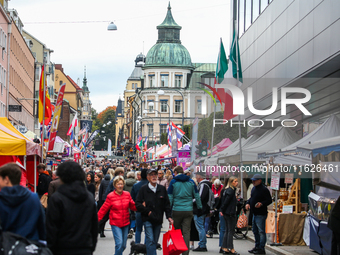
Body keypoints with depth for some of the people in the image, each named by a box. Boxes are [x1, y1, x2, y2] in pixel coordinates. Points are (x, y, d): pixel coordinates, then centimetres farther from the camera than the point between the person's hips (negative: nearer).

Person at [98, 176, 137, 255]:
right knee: (119, 243, -17)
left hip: (125, 223, 4)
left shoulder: (127, 194, 4)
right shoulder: (110, 196, -7)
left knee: (123, 245, 9)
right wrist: (96, 219, -7)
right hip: (115, 223, -4)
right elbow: (103, 209, -3)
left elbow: (133, 206, 9)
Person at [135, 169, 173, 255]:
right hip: (148, 219, -4)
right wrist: (148, 211, -10)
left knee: (155, 242, 10)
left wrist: (169, 216, 1)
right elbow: (138, 204, -4)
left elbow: (167, 204, 9)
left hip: (158, 219, 4)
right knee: (150, 240, -12)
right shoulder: (143, 189, -2)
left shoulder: (162, 189, 7)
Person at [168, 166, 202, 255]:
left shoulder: (173, 182, 0)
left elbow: (170, 197, -2)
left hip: (177, 210, -1)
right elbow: (196, 196, 9)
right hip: (188, 210, 1)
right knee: (186, 232, 1)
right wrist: (199, 207, 18)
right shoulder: (191, 182, 7)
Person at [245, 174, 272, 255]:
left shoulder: (264, 189, -14)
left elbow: (269, 200, -15)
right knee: (255, 231, 17)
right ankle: (257, 246, 27)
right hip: (255, 213, 10)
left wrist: (261, 204, -29)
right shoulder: (254, 189, 14)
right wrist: (248, 203, 7)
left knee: (261, 231, -6)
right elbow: (251, 198, 25)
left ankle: (261, 248, -3)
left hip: (261, 214, -10)